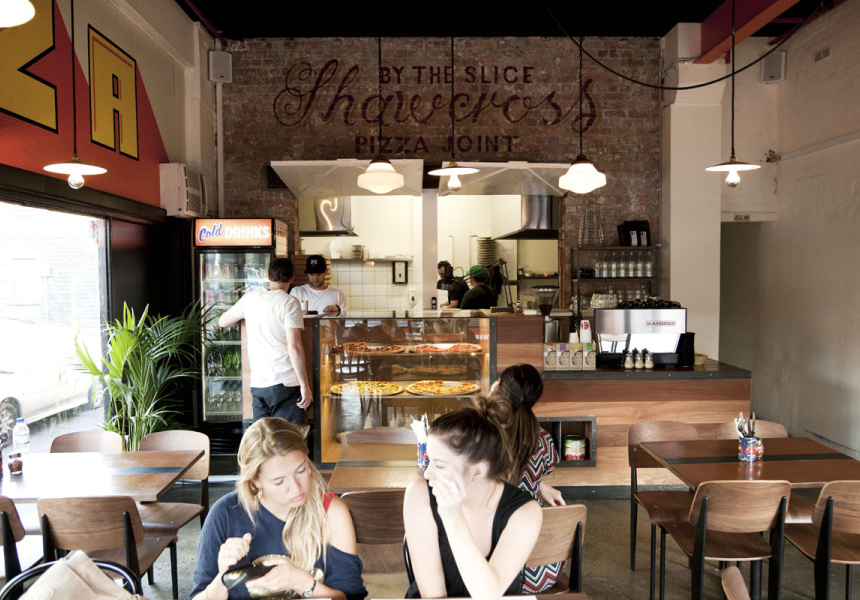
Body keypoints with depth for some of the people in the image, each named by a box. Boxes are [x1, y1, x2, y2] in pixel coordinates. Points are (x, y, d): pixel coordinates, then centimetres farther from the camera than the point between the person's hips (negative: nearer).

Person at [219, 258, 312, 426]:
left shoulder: (250, 298, 8)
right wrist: (305, 385, -12)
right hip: (284, 383, -5)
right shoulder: (289, 303, -8)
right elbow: (294, 347, -15)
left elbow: (223, 321, 23)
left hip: (257, 383, 6)